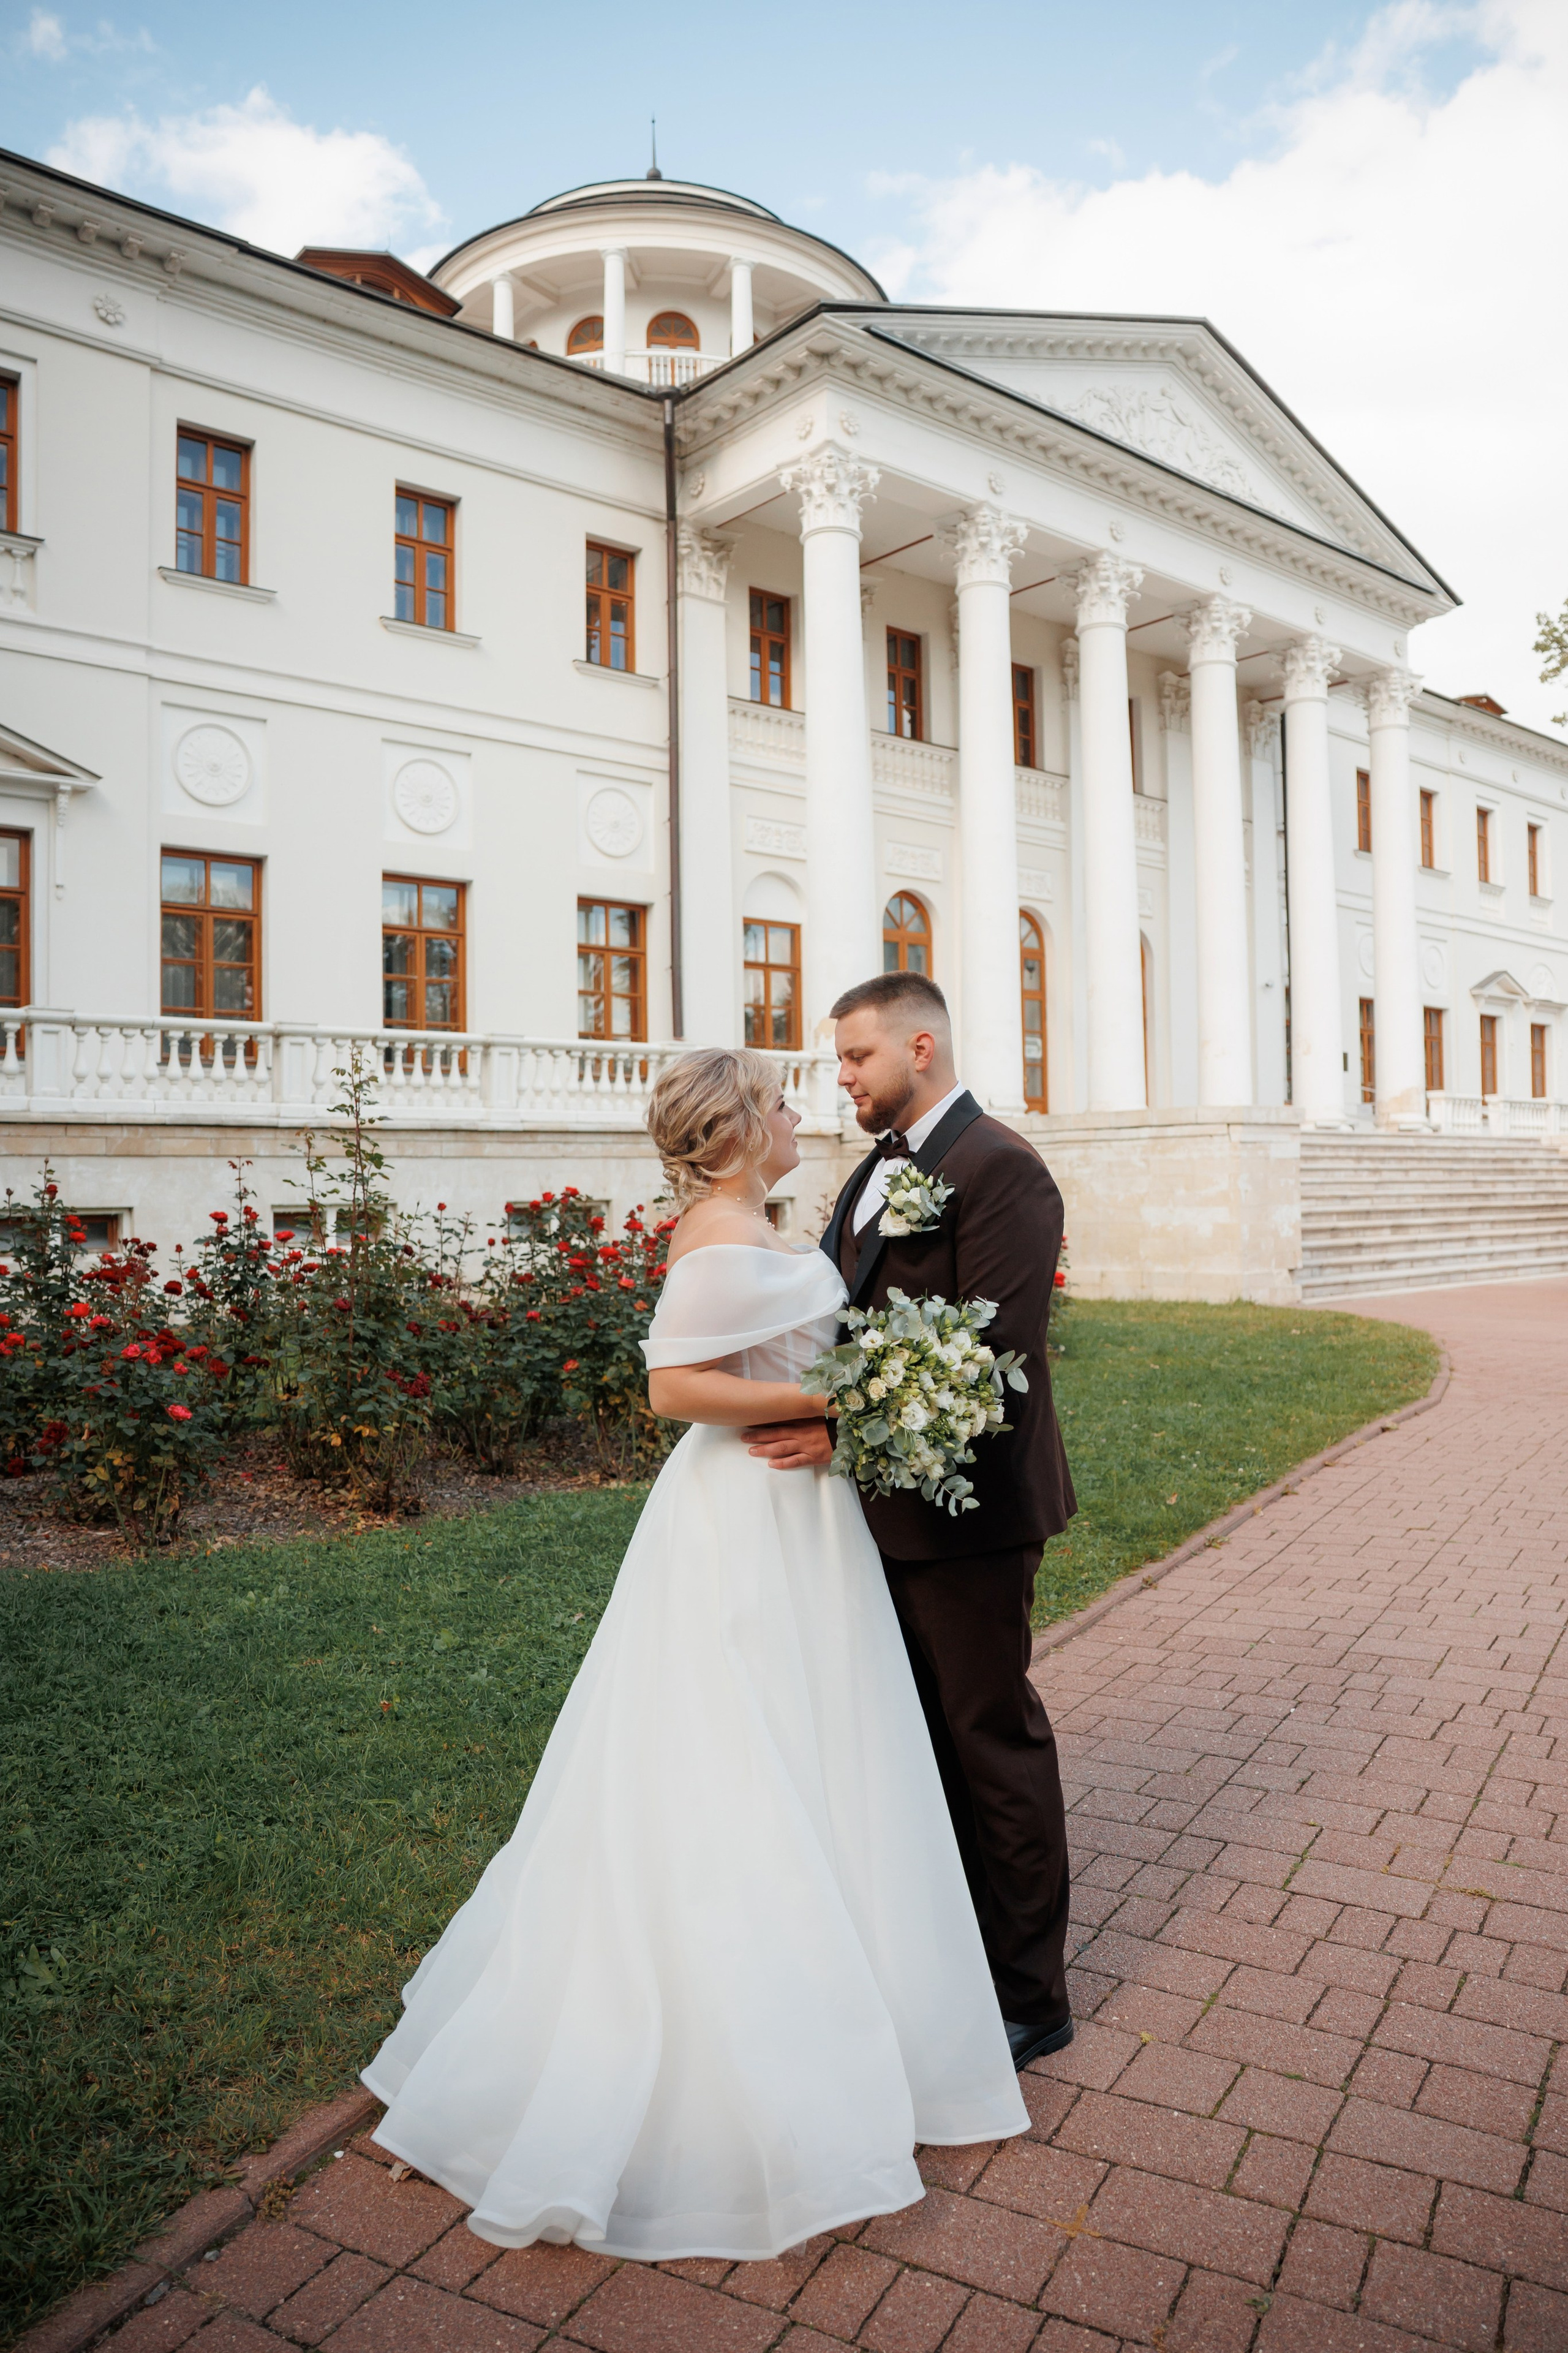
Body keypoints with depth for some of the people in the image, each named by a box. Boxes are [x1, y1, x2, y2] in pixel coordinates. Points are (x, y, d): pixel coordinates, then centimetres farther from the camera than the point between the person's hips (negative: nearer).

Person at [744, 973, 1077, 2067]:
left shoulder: (999, 1166, -16)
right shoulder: (880, 1169, 13)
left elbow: (997, 1349, -24)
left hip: (965, 1505, -9)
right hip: (893, 1498, 9)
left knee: (995, 1739, 5)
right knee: (935, 1733, 20)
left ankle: (1031, 1997, 23)